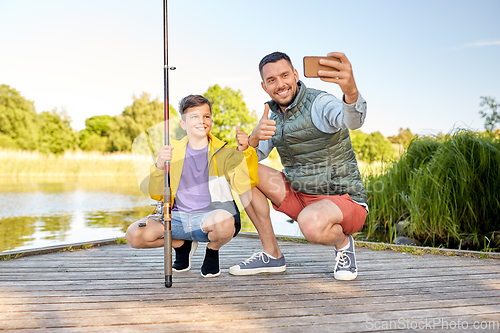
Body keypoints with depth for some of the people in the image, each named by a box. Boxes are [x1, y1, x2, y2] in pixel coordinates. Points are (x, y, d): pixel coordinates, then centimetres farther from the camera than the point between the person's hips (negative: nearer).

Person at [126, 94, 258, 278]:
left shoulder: (223, 152, 1)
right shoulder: (173, 152, 9)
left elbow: (243, 185, -14)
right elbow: (157, 195, 3)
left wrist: (243, 152, -28)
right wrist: (159, 167, -16)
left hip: (211, 215, -3)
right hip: (178, 217, 3)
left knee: (224, 222, -38)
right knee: (134, 235, -18)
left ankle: (212, 251, 2)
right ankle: (182, 244, 13)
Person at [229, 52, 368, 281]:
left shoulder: (319, 103, -16)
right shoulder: (275, 113, 7)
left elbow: (353, 120, -39)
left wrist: (351, 91, -63)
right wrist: (253, 138, -22)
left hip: (343, 201, -7)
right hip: (299, 196, 7)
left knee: (310, 223, -41)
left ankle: (343, 242, -1)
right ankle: (272, 255, 1)